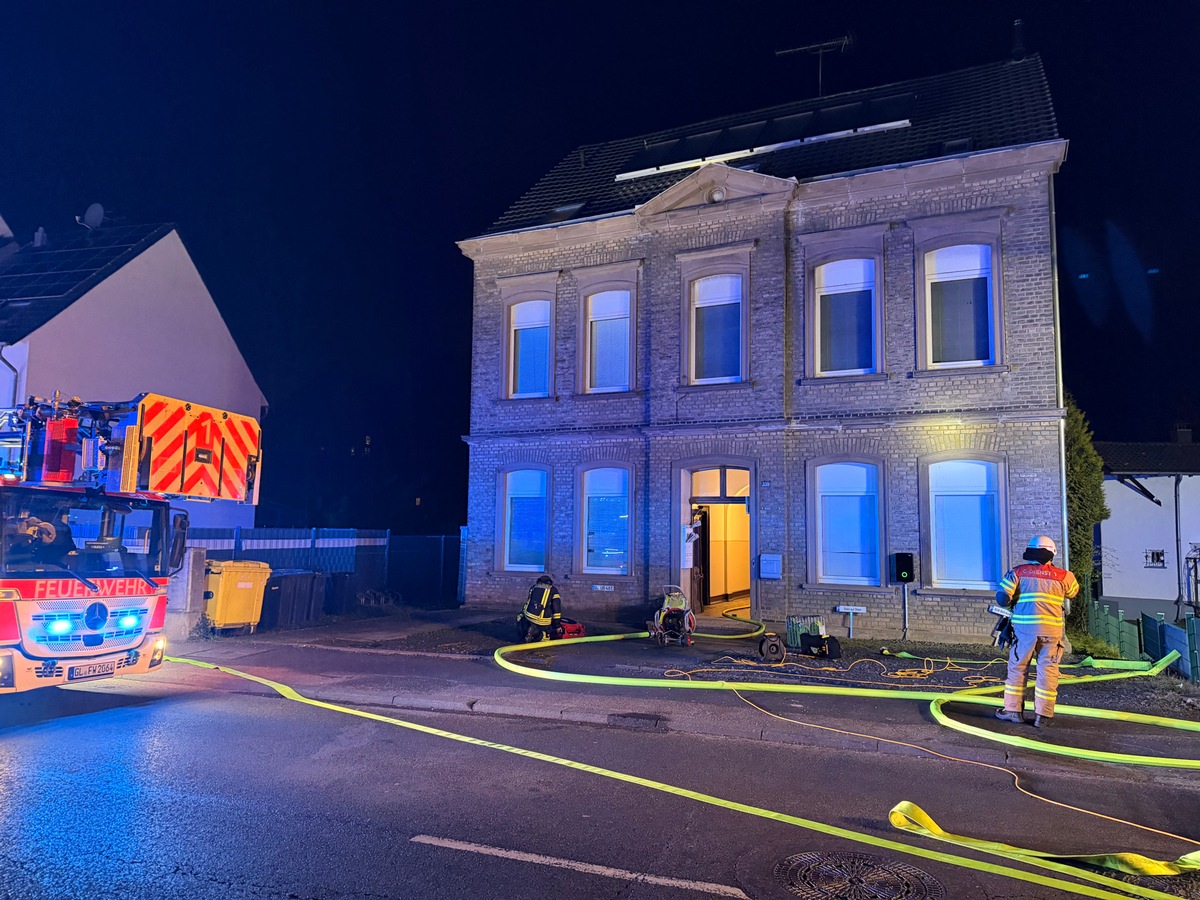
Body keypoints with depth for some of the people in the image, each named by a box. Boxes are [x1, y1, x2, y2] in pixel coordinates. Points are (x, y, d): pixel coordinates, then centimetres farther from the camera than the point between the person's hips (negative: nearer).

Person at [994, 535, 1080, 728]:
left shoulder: (1018, 573, -1)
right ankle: (1043, 715, 9)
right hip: (1051, 630, 0)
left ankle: (1013, 710, 15)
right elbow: (1074, 591, 22)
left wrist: (1012, 602, 13)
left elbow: (1002, 597, -7)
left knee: (1017, 668, 11)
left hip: (1024, 628, 0)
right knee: (1048, 672, 7)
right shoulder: (1062, 576, 2)